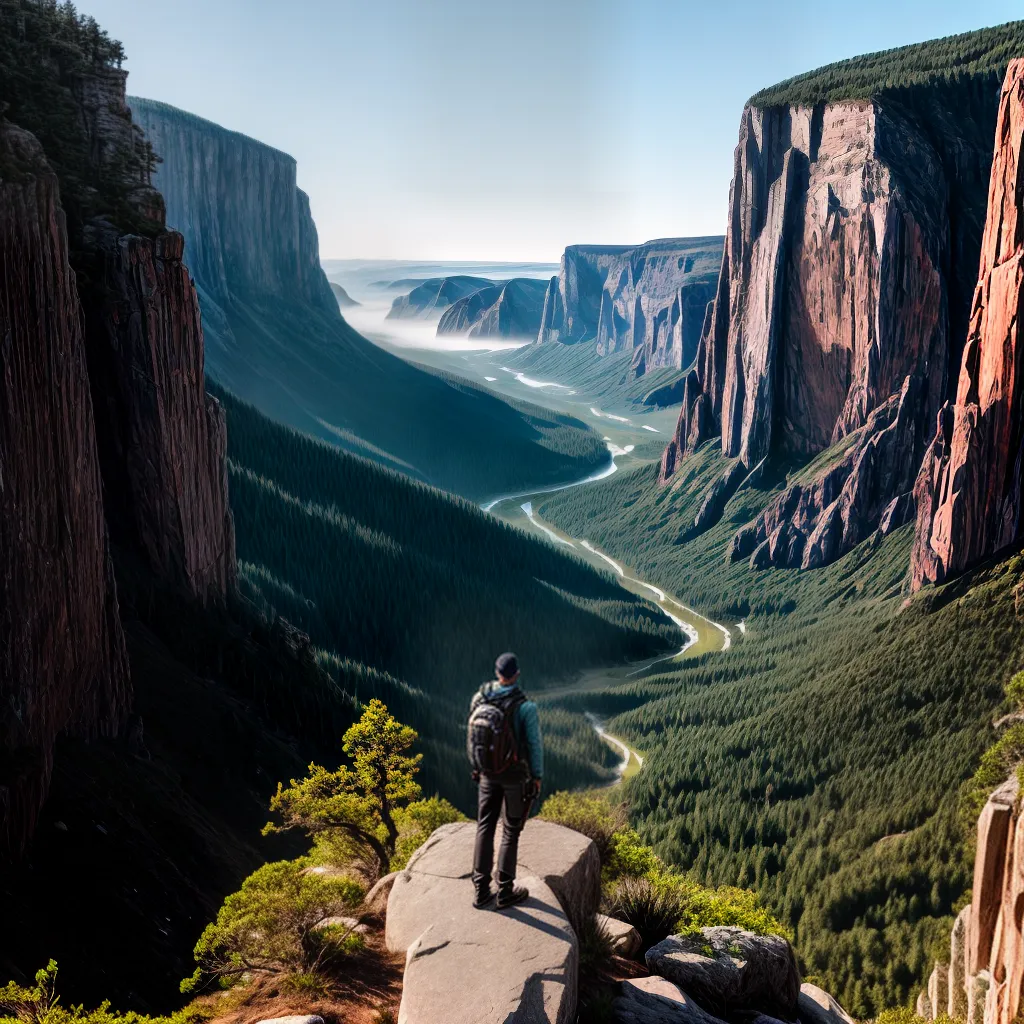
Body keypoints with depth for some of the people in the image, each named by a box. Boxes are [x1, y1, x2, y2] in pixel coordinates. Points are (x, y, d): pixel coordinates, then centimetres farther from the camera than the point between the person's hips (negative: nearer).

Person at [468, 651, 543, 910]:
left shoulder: (479, 699, -10)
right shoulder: (526, 707, -23)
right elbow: (534, 745, -15)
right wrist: (538, 776, 0)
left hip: (488, 771, 4)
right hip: (516, 774, -4)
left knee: (485, 827, 12)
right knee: (511, 830, 9)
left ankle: (482, 891, 16)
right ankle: (505, 892, 16)